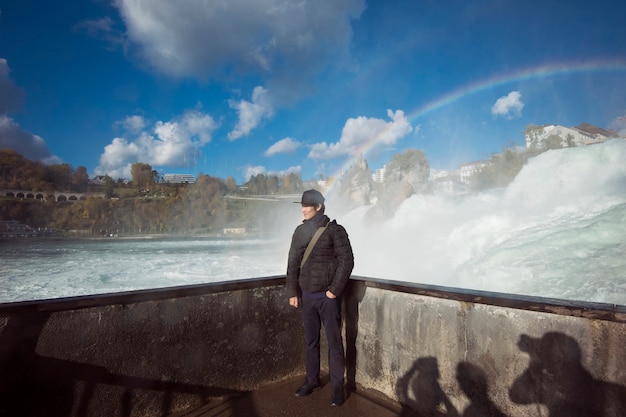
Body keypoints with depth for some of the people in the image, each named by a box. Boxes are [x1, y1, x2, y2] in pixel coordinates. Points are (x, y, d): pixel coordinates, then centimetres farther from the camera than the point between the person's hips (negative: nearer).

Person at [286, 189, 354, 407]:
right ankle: (312, 380, 33)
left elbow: (346, 261, -12)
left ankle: (338, 386, 21)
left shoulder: (334, 230, -9)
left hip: (327, 296, -5)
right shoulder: (300, 231, 6)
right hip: (307, 295, 5)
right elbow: (293, 263, 9)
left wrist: (334, 290, -14)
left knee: (334, 342, 6)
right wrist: (292, 292, 5)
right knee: (310, 341, 16)